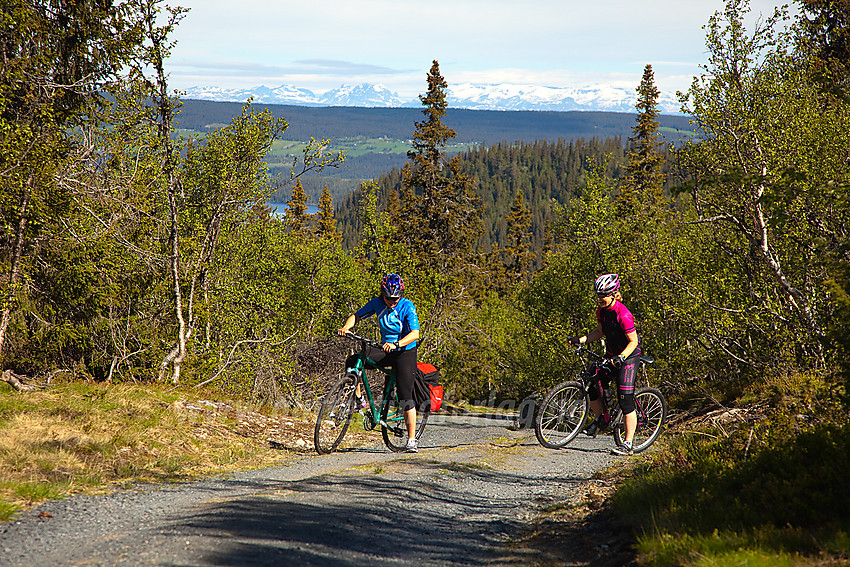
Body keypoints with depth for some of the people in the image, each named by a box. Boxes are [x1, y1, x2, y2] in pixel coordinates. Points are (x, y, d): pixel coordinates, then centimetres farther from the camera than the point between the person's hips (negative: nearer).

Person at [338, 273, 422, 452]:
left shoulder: (407, 307, -18)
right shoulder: (377, 303, -5)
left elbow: (415, 333, -29)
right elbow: (357, 315, 5)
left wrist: (396, 344, -45)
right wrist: (346, 327, -16)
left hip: (405, 352, -4)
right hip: (385, 350, 4)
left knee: (405, 397, -10)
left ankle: (411, 439, -1)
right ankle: (358, 400, -5)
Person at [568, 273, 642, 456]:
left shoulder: (623, 315, -26)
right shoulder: (601, 310, -2)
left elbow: (633, 341, -21)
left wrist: (621, 357, -35)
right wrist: (581, 340, -1)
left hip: (629, 356, -8)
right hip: (611, 355, 8)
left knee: (625, 400, -11)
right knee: (593, 388, -1)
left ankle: (628, 444, -6)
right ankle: (600, 419, 29)